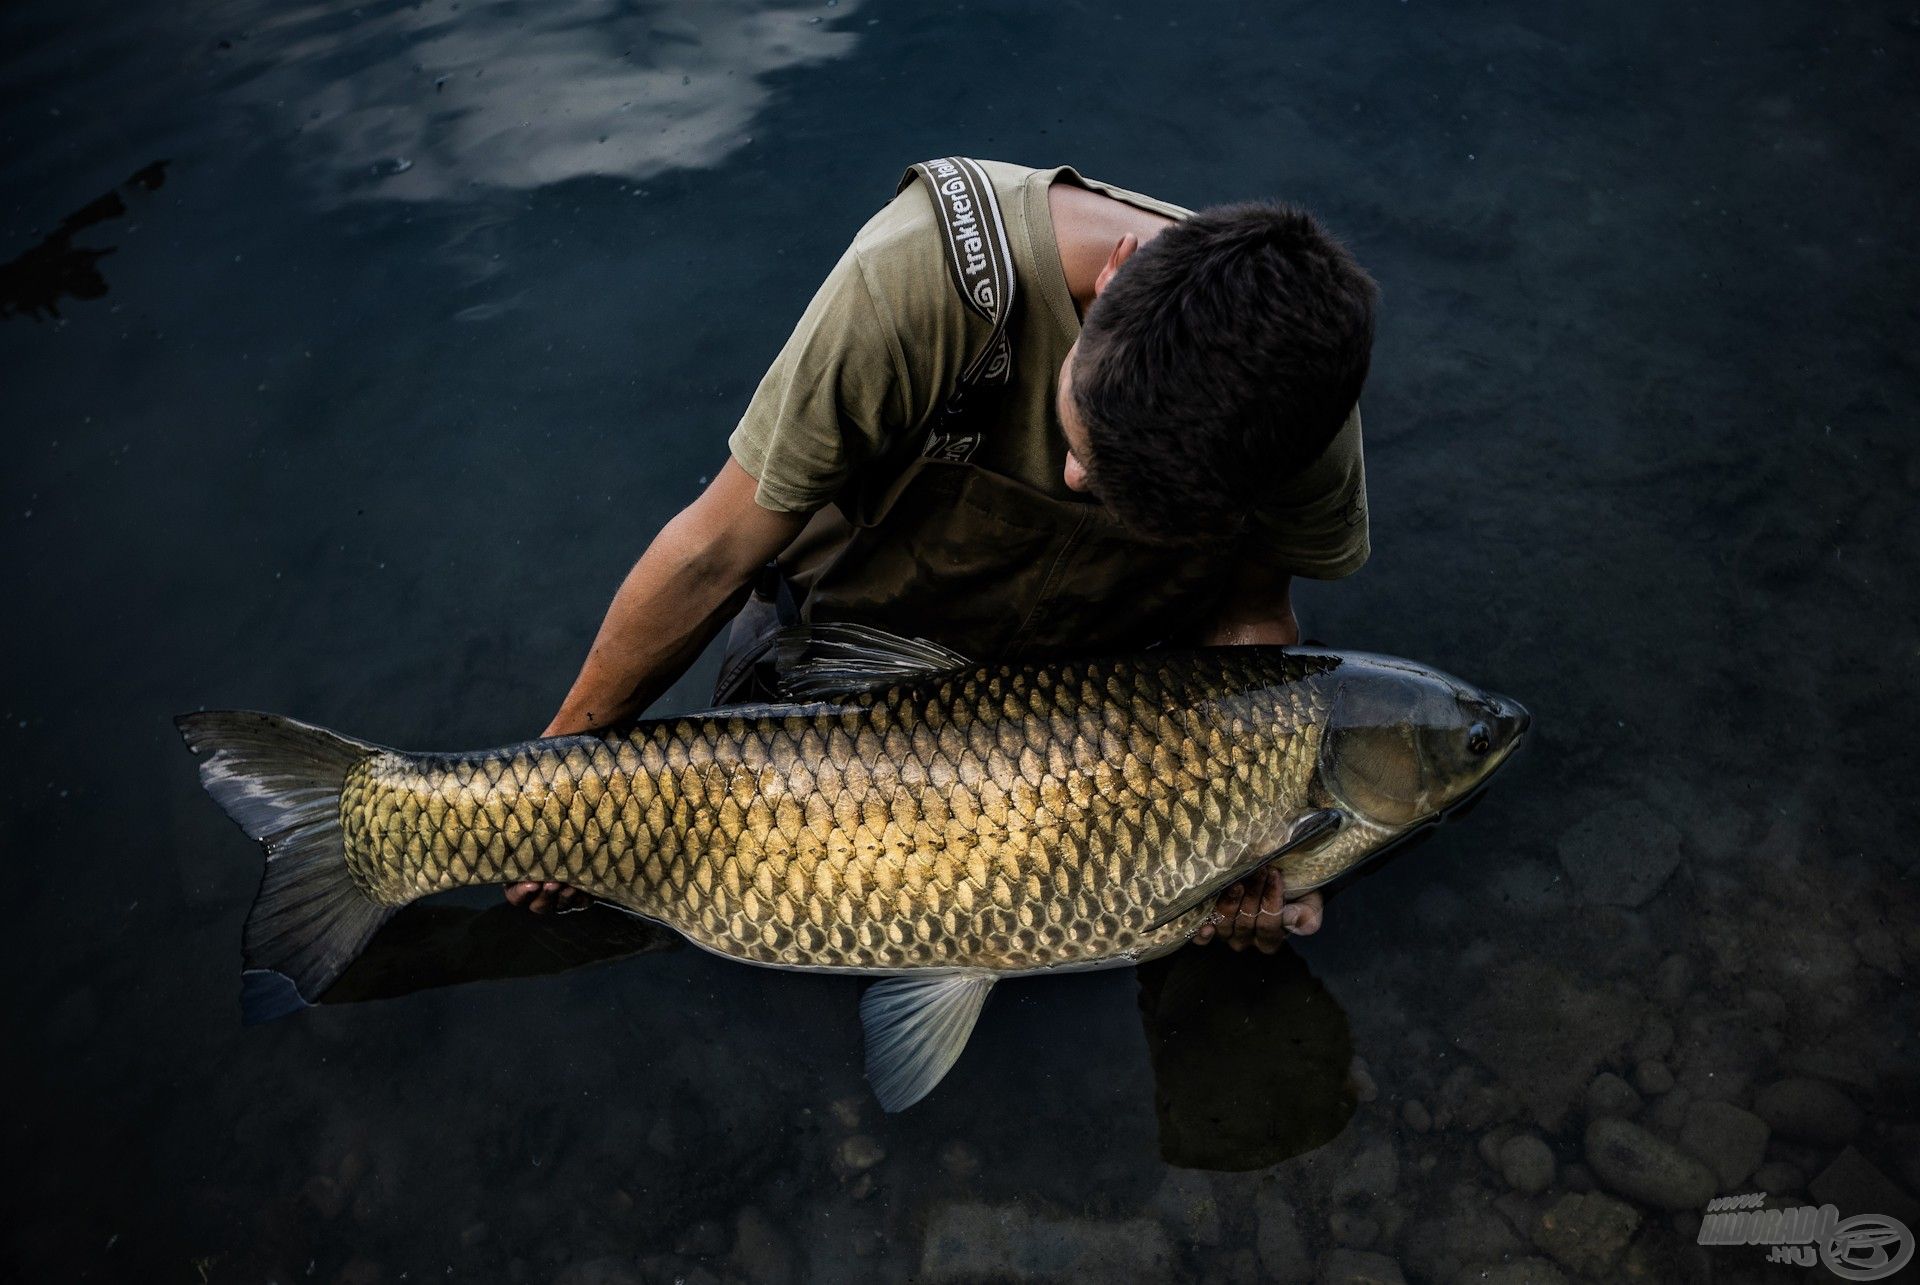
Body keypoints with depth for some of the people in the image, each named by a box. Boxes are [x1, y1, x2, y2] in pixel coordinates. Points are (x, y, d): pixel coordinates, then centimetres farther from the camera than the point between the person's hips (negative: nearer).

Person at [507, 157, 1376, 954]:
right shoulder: (931, 276, -39)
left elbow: (1252, 597, -12)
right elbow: (716, 552, -30)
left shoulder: (1303, 405, -28)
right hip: (847, 630, -1)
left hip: (1076, 675, 2)